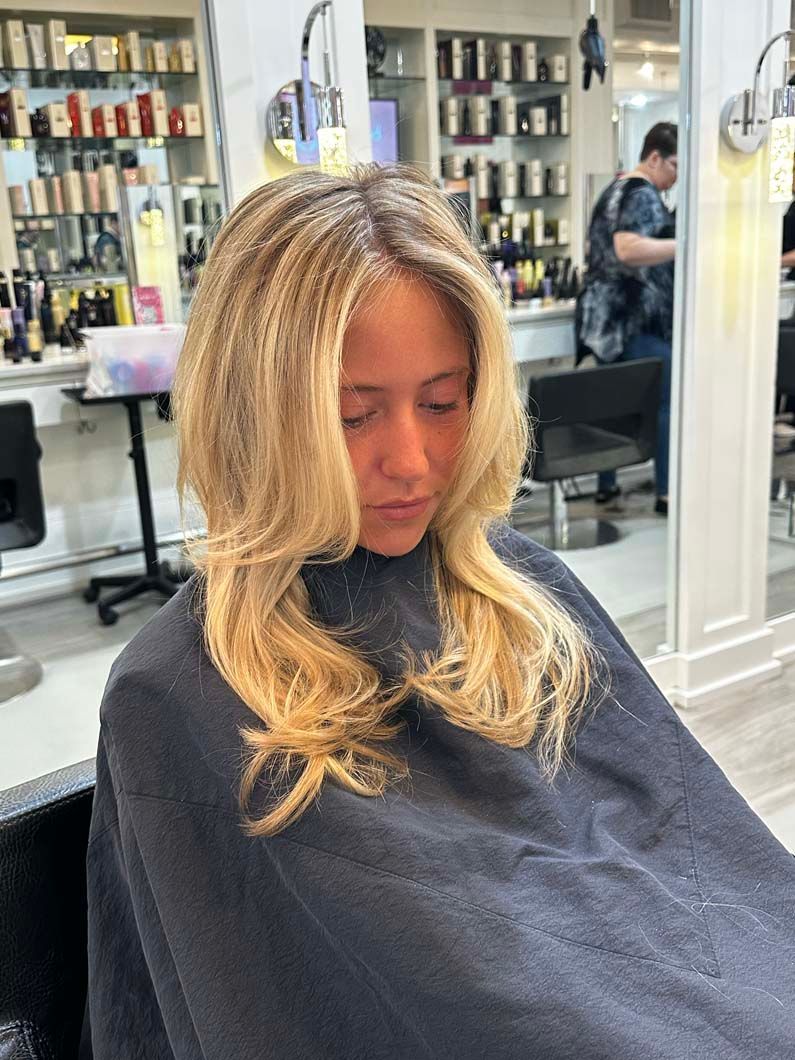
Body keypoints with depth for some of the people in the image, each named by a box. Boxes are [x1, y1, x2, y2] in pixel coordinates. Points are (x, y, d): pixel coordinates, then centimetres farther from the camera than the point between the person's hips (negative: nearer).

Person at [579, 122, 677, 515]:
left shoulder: (615, 188, 18)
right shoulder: (643, 195, -14)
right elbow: (627, 250, -30)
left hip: (606, 315, 10)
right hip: (635, 320, -10)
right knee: (667, 401, -3)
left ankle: (606, 485, 19)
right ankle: (666, 493, 1)